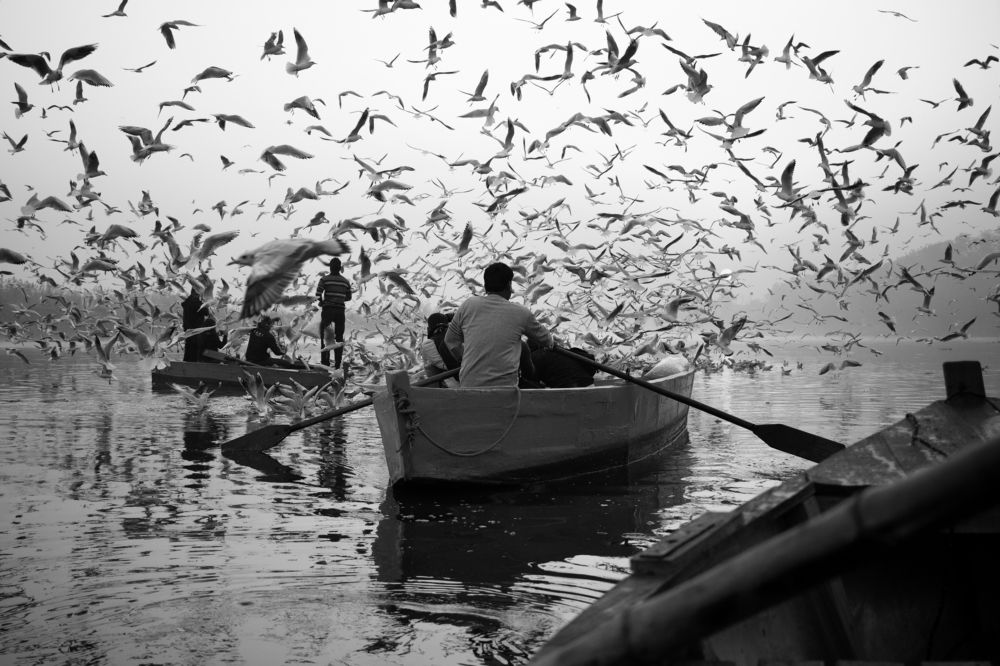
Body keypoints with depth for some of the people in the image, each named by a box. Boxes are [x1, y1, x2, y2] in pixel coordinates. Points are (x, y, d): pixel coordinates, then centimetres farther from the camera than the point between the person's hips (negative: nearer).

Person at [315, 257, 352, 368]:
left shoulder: (325, 279, -4)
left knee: (324, 336, 5)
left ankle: (325, 362, -1)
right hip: (340, 310, 3)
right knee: (339, 337, 8)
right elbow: (348, 297, 11)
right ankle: (337, 364, 7)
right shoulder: (346, 281, 8)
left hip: (328, 310, -3)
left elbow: (318, 294, -13)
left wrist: (321, 302, 5)